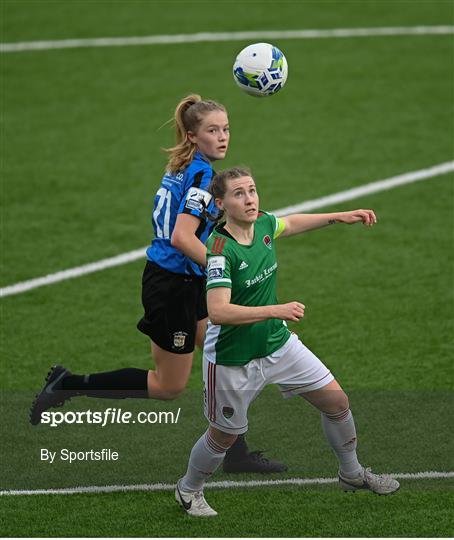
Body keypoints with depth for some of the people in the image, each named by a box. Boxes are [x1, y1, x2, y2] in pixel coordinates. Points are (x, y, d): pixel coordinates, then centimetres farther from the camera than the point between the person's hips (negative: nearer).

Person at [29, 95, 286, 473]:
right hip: (173, 286, -10)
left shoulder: (182, 168, 8)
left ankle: (235, 454, 18)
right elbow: (182, 237, -29)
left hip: (186, 283, 10)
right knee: (169, 386, 3)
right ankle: (68, 385, 8)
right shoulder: (202, 175, -20)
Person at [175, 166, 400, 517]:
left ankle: (352, 474, 31)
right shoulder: (220, 250, -29)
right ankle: (188, 490, 39)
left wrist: (340, 217, 21)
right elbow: (218, 312, -39)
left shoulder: (263, 224, -6)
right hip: (233, 359, -7)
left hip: (278, 343, 7)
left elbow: (290, 224, 20)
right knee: (224, 435, 11)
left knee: (336, 401, 8)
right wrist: (275, 310, -42)